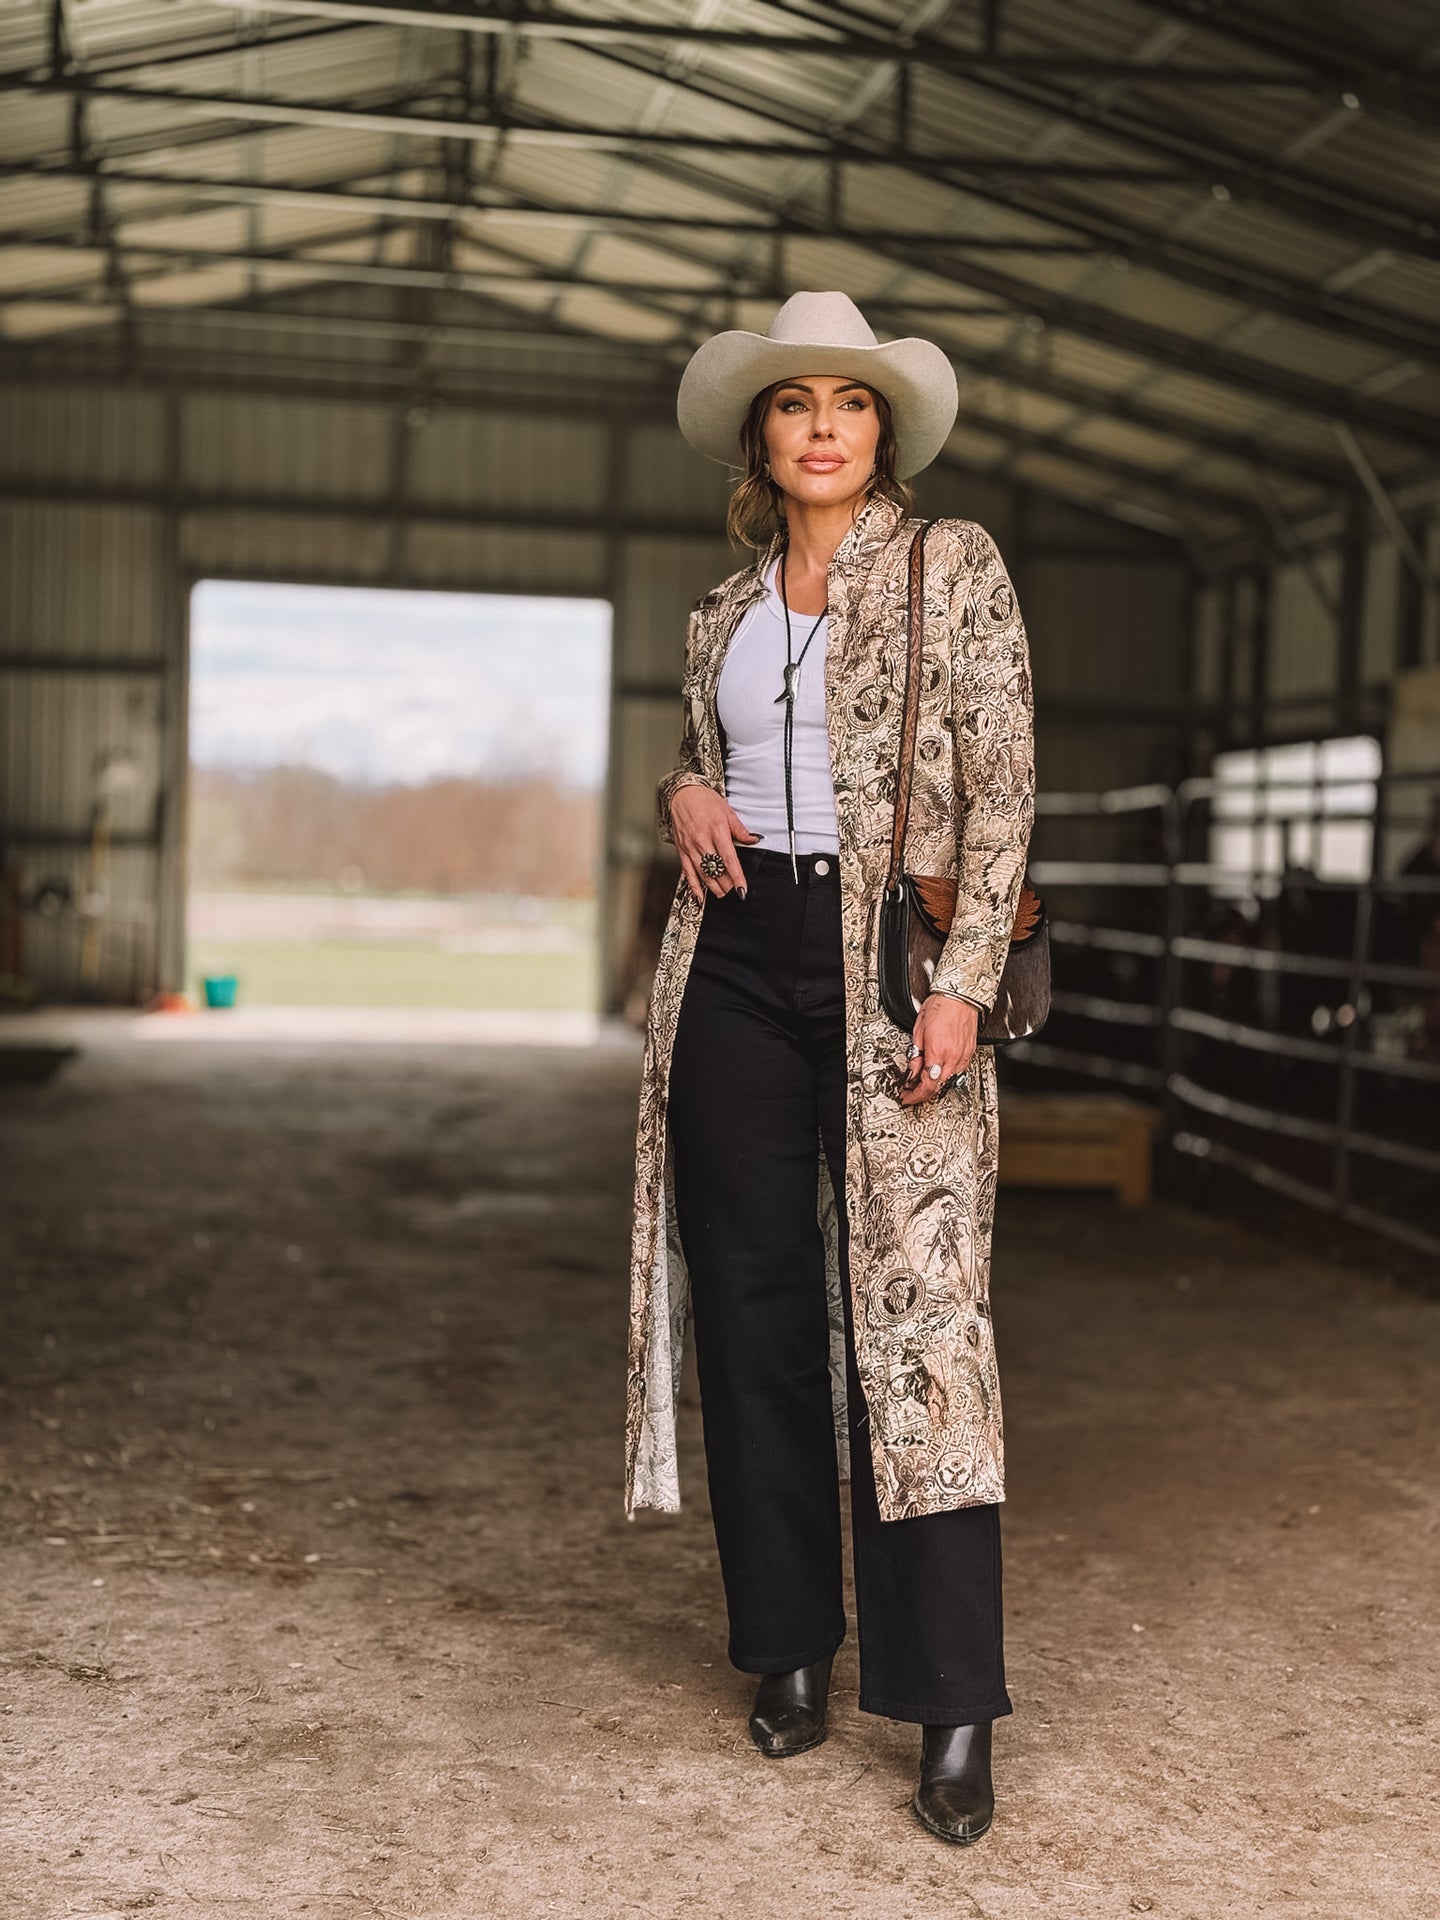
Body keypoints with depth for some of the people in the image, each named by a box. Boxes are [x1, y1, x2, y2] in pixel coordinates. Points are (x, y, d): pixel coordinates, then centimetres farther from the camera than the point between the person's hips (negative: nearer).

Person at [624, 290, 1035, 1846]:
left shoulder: (952, 565, 3)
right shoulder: (723, 608, 16)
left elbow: (1000, 786, -4)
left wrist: (963, 981, -14)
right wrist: (680, 793, 2)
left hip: (890, 962, -5)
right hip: (739, 960, 5)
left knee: (915, 1308, -9)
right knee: (756, 1305, 6)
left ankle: (952, 1704, -3)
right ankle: (790, 1646, 19)